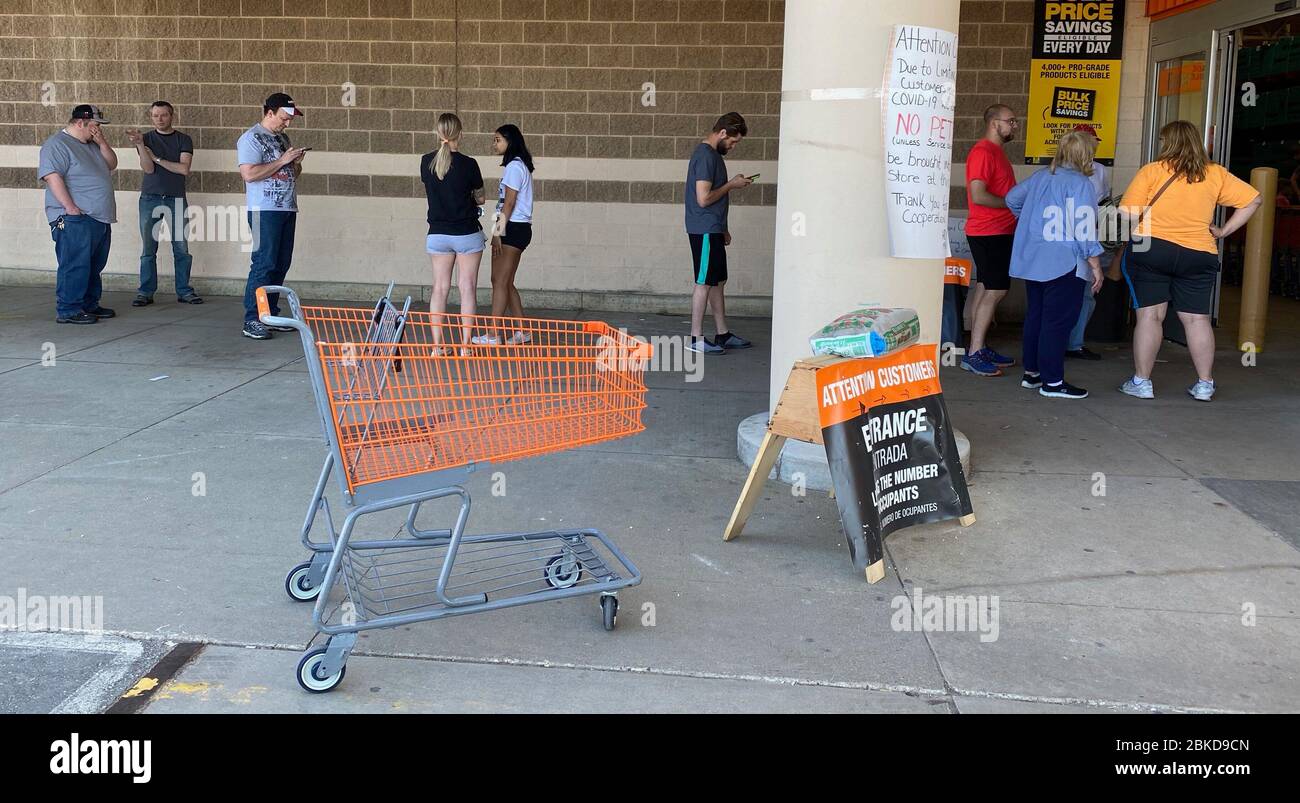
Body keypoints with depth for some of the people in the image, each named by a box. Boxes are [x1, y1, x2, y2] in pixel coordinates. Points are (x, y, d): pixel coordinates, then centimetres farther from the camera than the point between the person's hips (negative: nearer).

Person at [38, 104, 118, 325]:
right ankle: (68, 310, -6)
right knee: (75, 266, -9)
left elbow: (112, 165, 19)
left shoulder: (92, 145, 21)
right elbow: (52, 177, -17)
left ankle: (89, 305, 22)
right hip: (75, 221, -9)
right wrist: (71, 207, -23)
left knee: (94, 266, 13)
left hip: (100, 218, 9)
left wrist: (102, 143, 3)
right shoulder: (56, 145, -8)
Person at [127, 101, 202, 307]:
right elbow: (148, 168, -5)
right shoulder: (146, 138, 7)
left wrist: (157, 158, -5)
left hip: (176, 199, 0)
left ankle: (184, 291, 8)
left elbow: (184, 168, -7)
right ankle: (146, 292, 5)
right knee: (149, 249, 1)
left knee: (182, 248, -1)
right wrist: (139, 145, -17)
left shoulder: (183, 139, 6)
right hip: (150, 198, 0)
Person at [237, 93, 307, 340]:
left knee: (281, 264, 8)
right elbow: (249, 173, -19)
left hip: (288, 209, 8)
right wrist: (282, 161, -14)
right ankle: (252, 320, -8)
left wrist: (296, 163, 4)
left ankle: (270, 315, 14)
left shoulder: (283, 138, 18)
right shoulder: (251, 138, -6)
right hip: (265, 210, -8)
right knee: (264, 263, -11)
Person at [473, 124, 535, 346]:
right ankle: (522, 331, 15)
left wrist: (498, 232, -15)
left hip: (513, 228, -10)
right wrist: (500, 230, 14)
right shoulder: (519, 165, 18)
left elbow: (509, 203, -15)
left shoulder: (514, 166, -11)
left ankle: (494, 335, -6)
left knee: (500, 281, -8)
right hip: (517, 228, 10)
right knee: (506, 282, 12)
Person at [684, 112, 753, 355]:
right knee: (704, 282, -5)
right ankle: (696, 338, 1)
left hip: (712, 229, 10)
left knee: (718, 282, 13)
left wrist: (722, 229, 21)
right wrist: (731, 185, -12)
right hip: (705, 231, -10)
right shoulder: (705, 156, -17)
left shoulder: (713, 154, 15)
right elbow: (703, 198, -23)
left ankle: (722, 334, 20)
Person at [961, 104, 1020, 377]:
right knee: (996, 290, -11)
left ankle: (979, 348, 16)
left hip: (999, 232, 10)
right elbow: (978, 195, -25)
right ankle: (974, 354, -10)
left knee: (985, 289, 11)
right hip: (989, 233, -10)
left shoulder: (997, 151, 17)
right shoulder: (983, 152, -16)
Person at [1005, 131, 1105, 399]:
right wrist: (1095, 265, -11)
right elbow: (1083, 229, -17)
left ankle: (1031, 372, 24)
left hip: (1031, 262, 8)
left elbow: (1012, 198, 23)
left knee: (1035, 315, 16)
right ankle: (1052, 382, 0)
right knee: (1058, 321, -3)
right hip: (1064, 265, -8)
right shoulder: (1079, 184, -13)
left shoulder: (1040, 177, 10)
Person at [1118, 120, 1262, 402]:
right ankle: (1205, 384, 13)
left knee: (1149, 315, 1)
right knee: (1197, 319, 9)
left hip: (1150, 249, -3)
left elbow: (1127, 212, -9)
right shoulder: (1215, 174, 6)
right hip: (1199, 255, 3)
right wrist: (1224, 231, 8)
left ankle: (1141, 382, 3)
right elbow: (1253, 199, 8)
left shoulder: (1152, 170, -5)